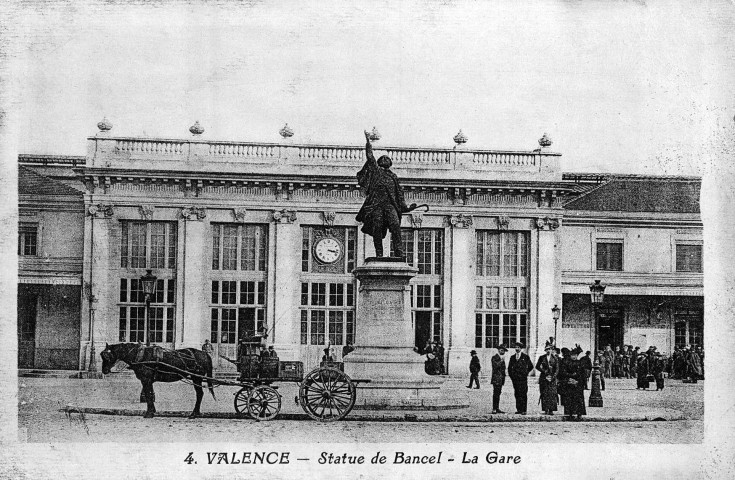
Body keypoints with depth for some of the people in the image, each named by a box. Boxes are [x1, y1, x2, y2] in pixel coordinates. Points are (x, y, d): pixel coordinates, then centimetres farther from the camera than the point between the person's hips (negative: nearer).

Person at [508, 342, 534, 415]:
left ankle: (523, 410, -8)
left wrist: (526, 373, 4)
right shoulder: (512, 357, 14)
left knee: (523, 394, -7)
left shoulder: (525, 357, 4)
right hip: (515, 379, 4)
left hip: (523, 379, -4)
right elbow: (509, 368, 22)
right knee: (517, 394, 3)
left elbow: (531, 367, 10)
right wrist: (511, 375, 11)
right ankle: (518, 409, 6)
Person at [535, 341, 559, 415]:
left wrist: (552, 377, -9)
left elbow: (557, 370, 2)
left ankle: (551, 410, -3)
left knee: (552, 394, -6)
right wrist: (544, 371, -6)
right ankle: (546, 410, -3)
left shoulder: (555, 358, 5)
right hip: (544, 377, 1)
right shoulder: (542, 358, 7)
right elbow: (537, 366, 8)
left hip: (552, 378, -1)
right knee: (544, 394, -4)